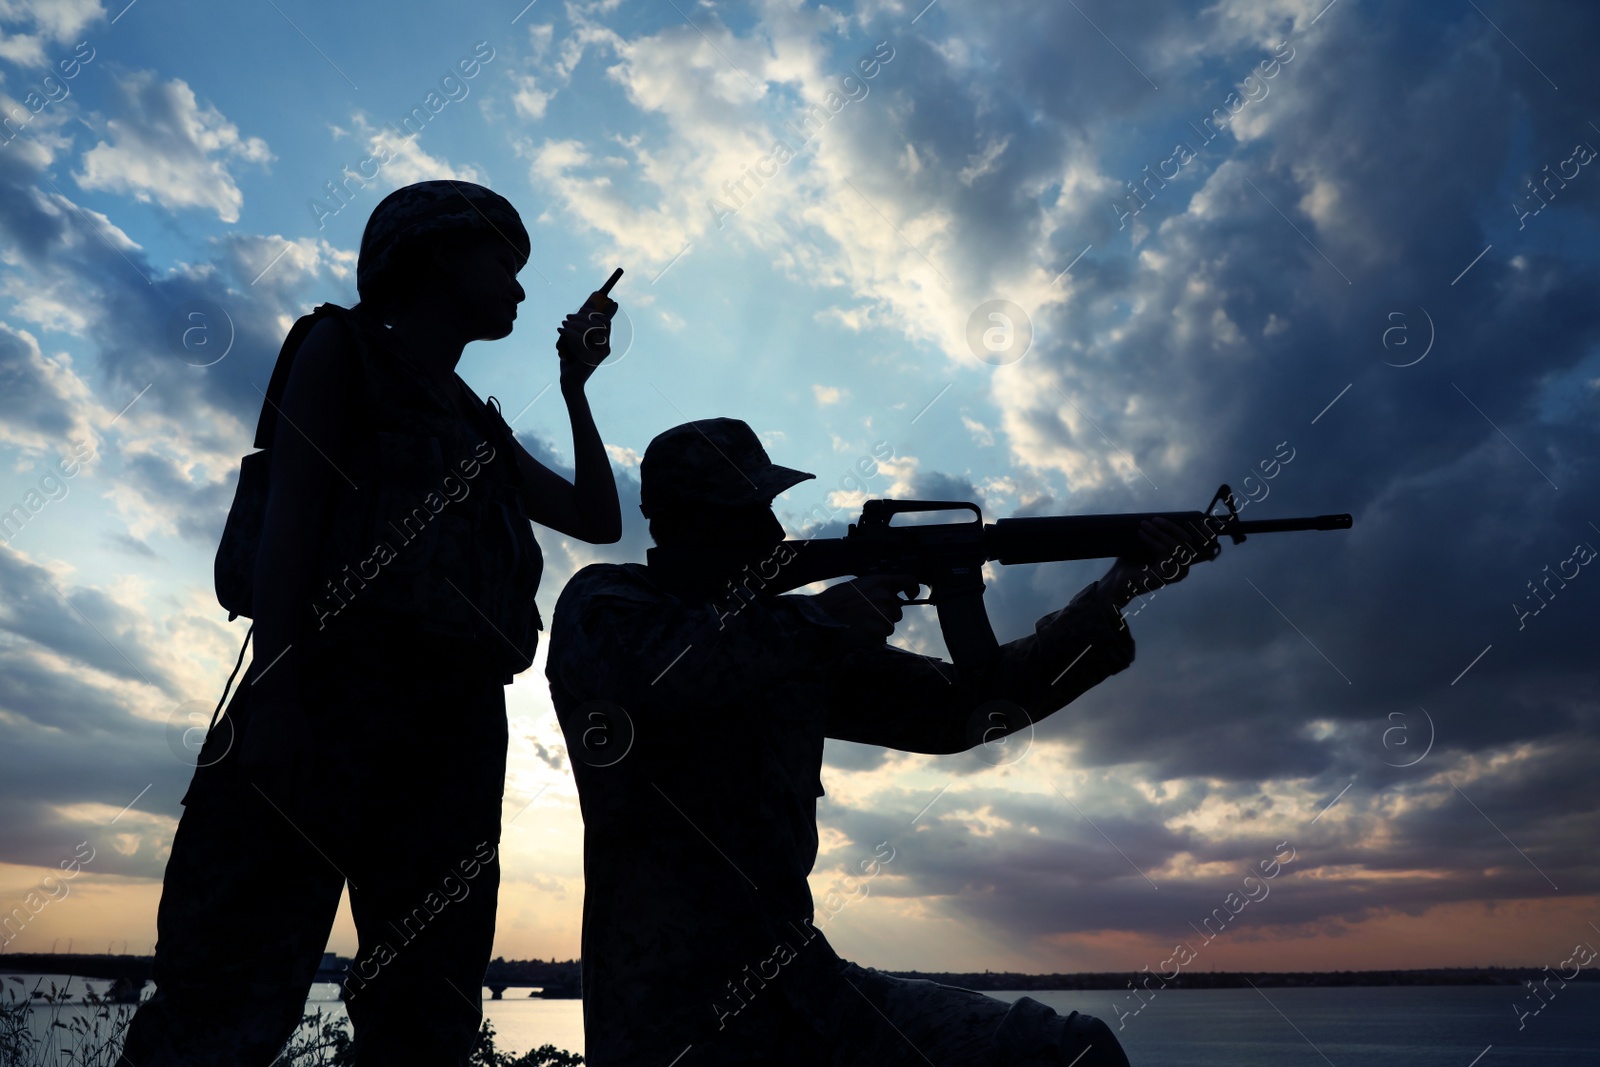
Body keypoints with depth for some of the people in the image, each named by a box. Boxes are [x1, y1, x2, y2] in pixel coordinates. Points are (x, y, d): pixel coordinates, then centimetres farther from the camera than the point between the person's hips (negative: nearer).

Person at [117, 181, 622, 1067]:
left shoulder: (481, 426, 28)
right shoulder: (345, 347, 11)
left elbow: (598, 519, 25)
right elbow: (290, 512, -3)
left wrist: (575, 387, 27)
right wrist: (274, 687, -16)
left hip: (457, 720, 6)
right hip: (335, 686, -6)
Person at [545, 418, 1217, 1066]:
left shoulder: (801, 641, 11)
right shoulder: (602, 600, -2)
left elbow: (957, 707, 12)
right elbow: (630, 671, -27)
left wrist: (1114, 597, 6)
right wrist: (820, 620, -19)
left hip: (799, 985, 4)